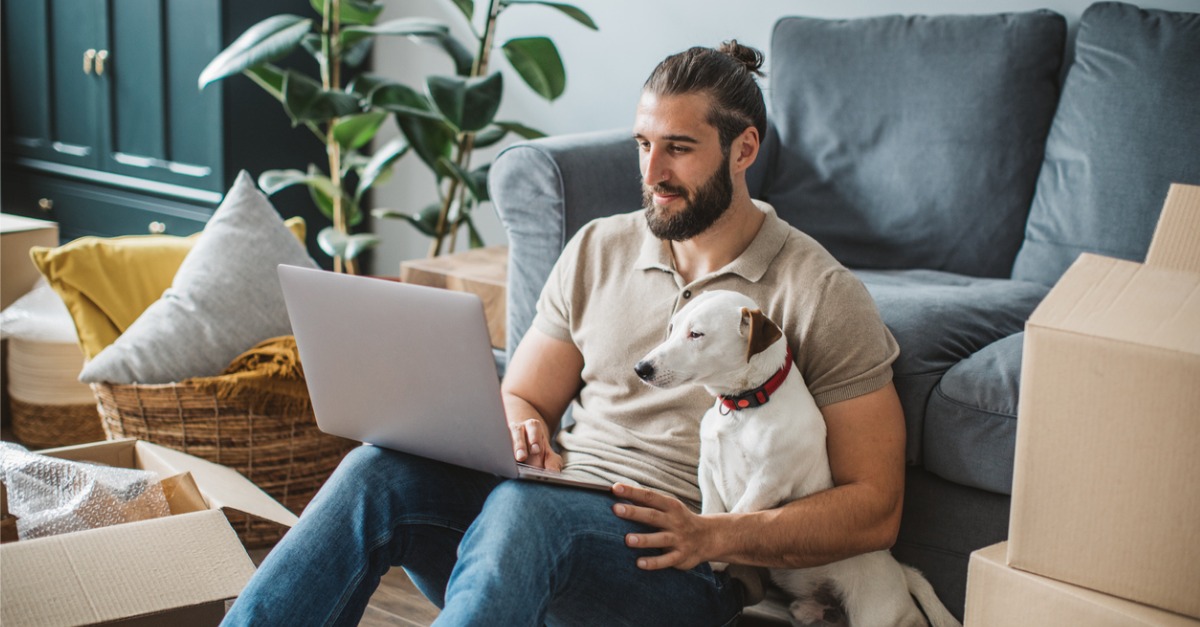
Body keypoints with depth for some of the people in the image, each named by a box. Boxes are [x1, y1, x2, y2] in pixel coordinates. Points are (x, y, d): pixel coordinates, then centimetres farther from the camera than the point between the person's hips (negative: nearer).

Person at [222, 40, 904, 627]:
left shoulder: (822, 295, -1)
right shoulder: (598, 249, 15)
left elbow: (876, 509, -4)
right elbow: (520, 399, 20)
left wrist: (713, 535, -17)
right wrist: (527, 439, -6)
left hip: (674, 566, -5)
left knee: (523, 508, -37)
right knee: (379, 468, -24)